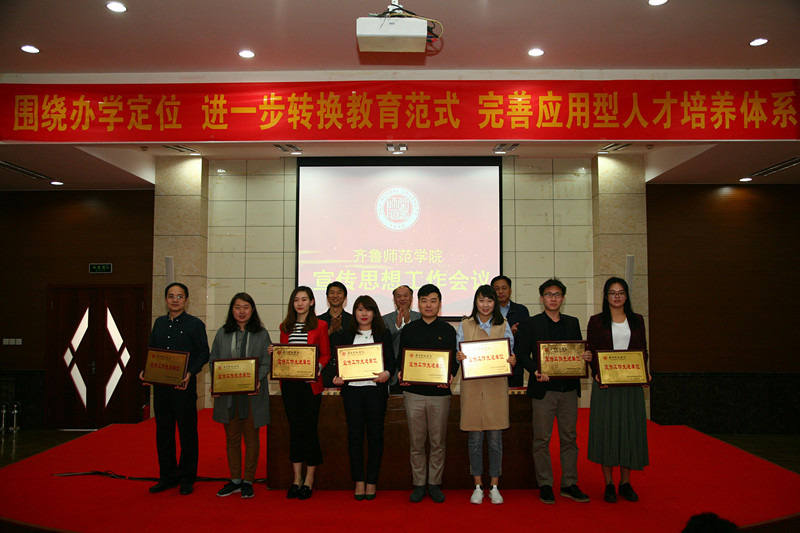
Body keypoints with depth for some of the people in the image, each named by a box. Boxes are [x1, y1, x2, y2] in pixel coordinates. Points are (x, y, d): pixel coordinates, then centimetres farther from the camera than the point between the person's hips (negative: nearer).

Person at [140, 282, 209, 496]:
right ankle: (167, 476, 24)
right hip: (160, 385, 5)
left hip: (184, 385, -5)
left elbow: (203, 354, -6)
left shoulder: (195, 324, -2)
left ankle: (187, 478, 14)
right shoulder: (159, 323, 14)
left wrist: (190, 373, -20)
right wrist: (145, 372, -1)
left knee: (187, 432, 2)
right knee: (163, 432, 11)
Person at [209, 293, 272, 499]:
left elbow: (266, 363, -1)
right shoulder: (222, 333, 8)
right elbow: (214, 361, 7)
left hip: (252, 393, -2)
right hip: (227, 394, 2)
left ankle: (248, 481, 18)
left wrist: (257, 380, -19)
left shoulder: (261, 334, 3)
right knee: (232, 438, 11)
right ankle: (235, 480, 24)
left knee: (251, 438, 6)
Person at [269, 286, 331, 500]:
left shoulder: (320, 325, 2)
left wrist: (318, 367, -17)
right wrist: (274, 352, -3)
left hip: (310, 384, -4)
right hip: (289, 383, 4)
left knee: (309, 428, -1)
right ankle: (297, 479, 18)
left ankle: (309, 481, 11)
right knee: (294, 428, 8)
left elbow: (326, 355, 1)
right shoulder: (285, 327, 13)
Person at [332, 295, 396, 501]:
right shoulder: (347, 335, 13)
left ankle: (372, 481, 13)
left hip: (375, 389, -1)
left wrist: (387, 373, -19)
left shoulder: (383, 334, 9)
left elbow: (391, 359, 2)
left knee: (375, 435, 2)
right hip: (352, 389, 1)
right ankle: (359, 481, 14)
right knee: (354, 435, 4)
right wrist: (337, 377, -7)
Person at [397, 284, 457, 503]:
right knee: (416, 442, 6)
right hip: (413, 392, 1)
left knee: (438, 442, 6)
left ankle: (435, 483, 20)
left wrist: (450, 375, -14)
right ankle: (418, 484, 18)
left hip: (440, 393, 0)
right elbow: (401, 359, 9)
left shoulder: (448, 330, 6)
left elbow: (454, 360, 5)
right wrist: (401, 374, -10)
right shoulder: (408, 330, 8)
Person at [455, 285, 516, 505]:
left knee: (495, 437, 3)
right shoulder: (465, 325, 7)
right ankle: (478, 486, 16)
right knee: (475, 437, 3)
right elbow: (458, 353, 7)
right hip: (472, 385, 0)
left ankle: (494, 487, 16)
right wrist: (459, 357, -15)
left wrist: (512, 361, -14)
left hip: (496, 385, 0)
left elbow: (510, 354, 8)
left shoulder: (503, 326, 9)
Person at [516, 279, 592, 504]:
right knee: (542, 439, 1)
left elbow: (579, 351, 16)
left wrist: (587, 356, -8)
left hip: (569, 387, 3)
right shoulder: (530, 324, 3)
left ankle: (569, 484, 19)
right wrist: (535, 371, -18)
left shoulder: (573, 323, 14)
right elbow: (523, 353, -2)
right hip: (543, 388, -3)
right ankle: (545, 485, 12)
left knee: (569, 437, 8)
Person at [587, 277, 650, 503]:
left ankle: (626, 483, 18)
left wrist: (643, 373, -5)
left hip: (631, 383, 2)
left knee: (630, 429, 5)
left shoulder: (637, 320, 11)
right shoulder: (597, 321, 3)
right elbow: (591, 352, 1)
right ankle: (609, 484, 11)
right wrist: (597, 374, -14)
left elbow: (643, 350, 11)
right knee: (606, 429, 0)